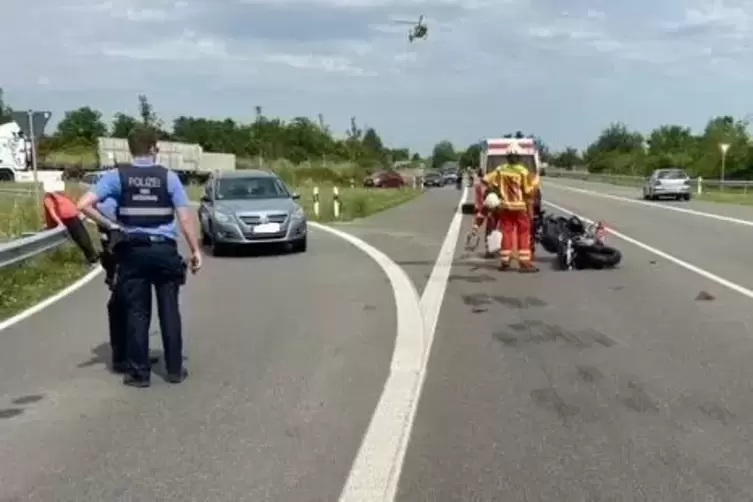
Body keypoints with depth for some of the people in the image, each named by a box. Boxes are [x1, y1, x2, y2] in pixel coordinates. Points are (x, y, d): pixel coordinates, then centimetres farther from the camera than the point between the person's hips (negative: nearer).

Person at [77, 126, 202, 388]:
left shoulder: (117, 175, -1)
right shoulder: (168, 176, 0)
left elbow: (84, 204, -10)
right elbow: (185, 217, -5)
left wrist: (109, 225, -1)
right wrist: (195, 250, 1)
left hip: (133, 251, 0)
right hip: (164, 250, 0)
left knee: (137, 312, 6)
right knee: (169, 311, 8)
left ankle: (139, 373, 11)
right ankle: (175, 369, 14)